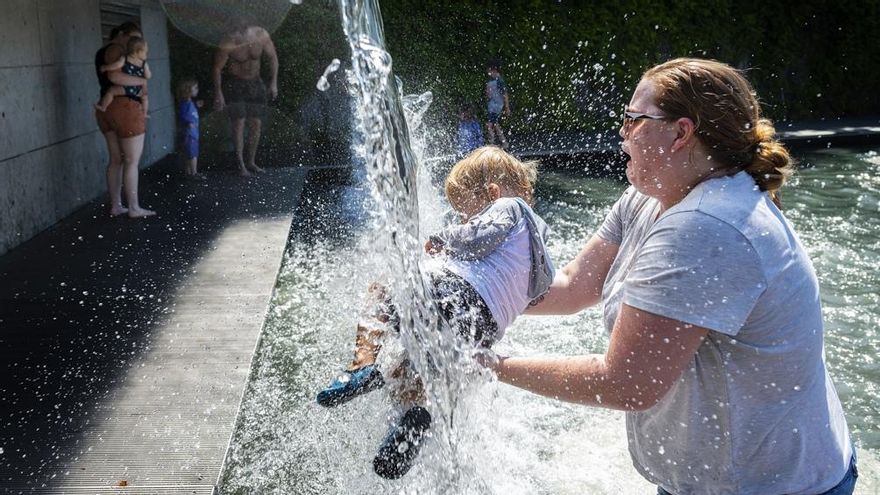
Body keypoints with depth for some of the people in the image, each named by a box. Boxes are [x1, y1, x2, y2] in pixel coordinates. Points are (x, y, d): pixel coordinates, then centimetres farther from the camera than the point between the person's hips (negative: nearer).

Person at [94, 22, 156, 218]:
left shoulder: (103, 51, 19)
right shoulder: (116, 50, -12)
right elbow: (115, 76, -28)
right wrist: (142, 81, -16)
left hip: (107, 109, 10)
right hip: (125, 107, -10)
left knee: (116, 160, 13)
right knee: (132, 161, -3)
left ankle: (115, 206, 17)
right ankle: (134, 208, 1)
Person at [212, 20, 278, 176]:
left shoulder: (261, 35, -17)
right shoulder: (227, 45, -24)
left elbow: (272, 57, -1)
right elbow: (217, 68, -12)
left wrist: (273, 82, -3)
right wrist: (218, 93, -11)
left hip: (255, 83, 4)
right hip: (234, 83, -4)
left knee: (256, 124, 3)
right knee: (239, 122, -13)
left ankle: (251, 162, 15)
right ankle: (240, 163, -6)